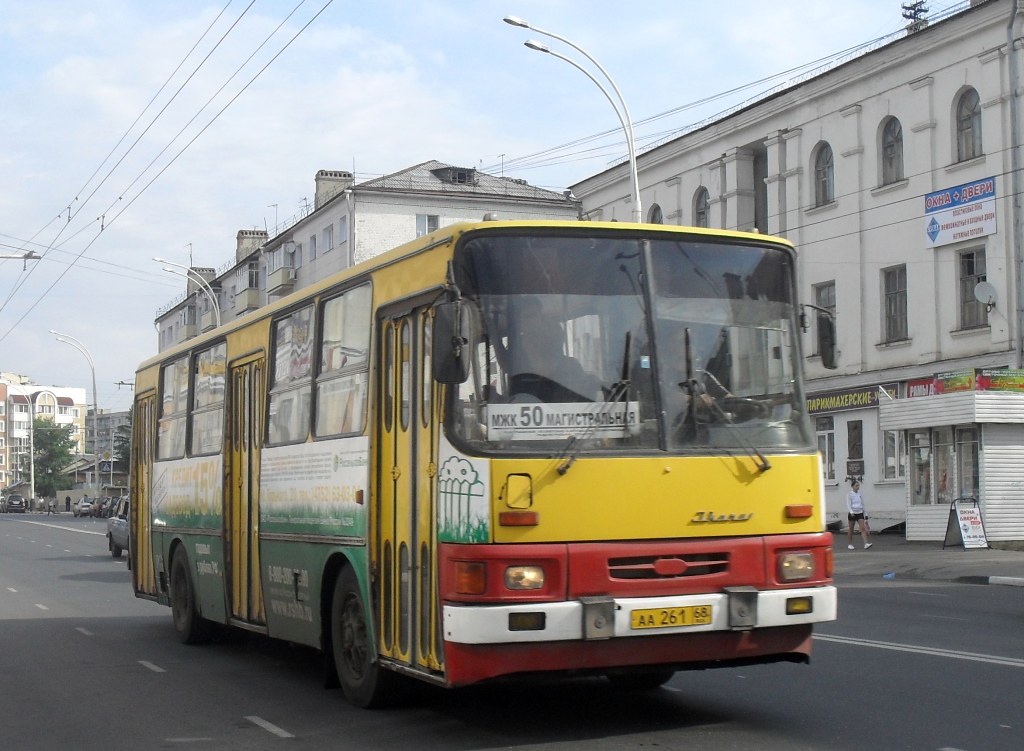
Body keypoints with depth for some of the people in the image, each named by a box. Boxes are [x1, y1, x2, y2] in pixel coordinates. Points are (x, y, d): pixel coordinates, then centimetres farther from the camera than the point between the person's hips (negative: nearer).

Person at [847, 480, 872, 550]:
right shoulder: (850, 495, -6)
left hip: (860, 513, 4)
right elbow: (848, 505, -15)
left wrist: (865, 513, 16)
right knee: (850, 530, 6)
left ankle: (866, 543, -20)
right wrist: (851, 512, -32)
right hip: (852, 514, -4)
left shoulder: (860, 494, 9)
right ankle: (849, 544, 19)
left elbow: (862, 504, 16)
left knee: (863, 528, -11)